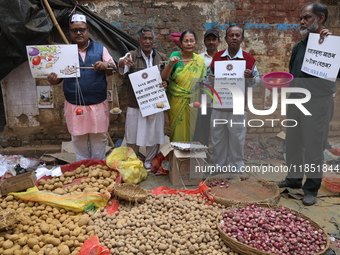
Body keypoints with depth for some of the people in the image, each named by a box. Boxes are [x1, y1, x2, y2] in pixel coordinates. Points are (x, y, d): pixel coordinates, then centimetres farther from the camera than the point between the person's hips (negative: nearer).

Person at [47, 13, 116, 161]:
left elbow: (113, 70, 1)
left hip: (98, 105, 0)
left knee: (99, 138, 9)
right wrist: (53, 80, -16)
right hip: (74, 106, 1)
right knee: (79, 140, 10)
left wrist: (106, 65, -23)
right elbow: (58, 75, 8)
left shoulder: (100, 49, 4)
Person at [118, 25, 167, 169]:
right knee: (133, 136, 6)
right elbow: (122, 70, -22)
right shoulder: (132, 56, -1)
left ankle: (149, 162, 27)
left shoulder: (162, 57, 8)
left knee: (154, 134, 9)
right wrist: (122, 63, -46)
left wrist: (165, 84, -9)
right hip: (135, 104, -2)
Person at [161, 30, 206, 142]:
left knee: (190, 132, 8)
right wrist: (170, 64, -28)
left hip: (193, 104, 2)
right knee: (178, 132, 6)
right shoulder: (175, 55, -5)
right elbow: (163, 77, -12)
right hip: (176, 102, -1)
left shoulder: (200, 60, 1)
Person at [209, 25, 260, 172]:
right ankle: (218, 167, 28)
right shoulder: (217, 57, 4)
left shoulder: (249, 59, -3)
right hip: (218, 105, 3)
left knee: (237, 140, 7)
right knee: (218, 139, 12)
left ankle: (236, 170, 22)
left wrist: (251, 77, -21)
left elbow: (256, 82, 1)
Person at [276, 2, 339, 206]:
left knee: (313, 146, 1)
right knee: (293, 142, 13)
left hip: (318, 101, -6)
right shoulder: (299, 46, 10)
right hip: (296, 99, 7)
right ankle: (294, 178, 30)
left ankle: (312, 188, 16)